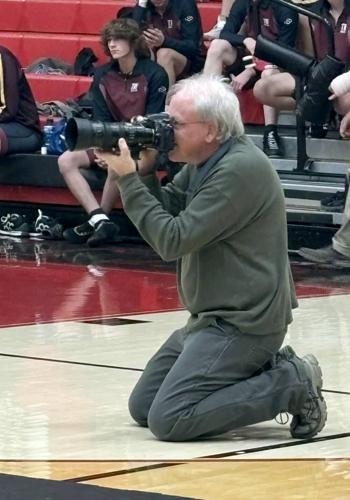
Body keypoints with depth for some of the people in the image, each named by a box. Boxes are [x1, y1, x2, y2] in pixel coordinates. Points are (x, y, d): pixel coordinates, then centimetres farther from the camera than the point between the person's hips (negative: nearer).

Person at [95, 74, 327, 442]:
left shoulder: (240, 169, -21)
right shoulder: (203, 162, 10)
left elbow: (173, 240, -23)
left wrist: (128, 178, -18)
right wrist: (146, 170, -4)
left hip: (242, 322, -10)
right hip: (213, 317, 10)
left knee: (168, 420, -18)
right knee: (142, 408, 11)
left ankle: (292, 384, -8)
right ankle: (264, 372, 12)